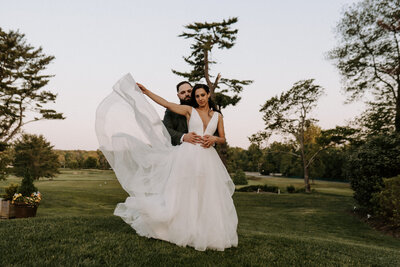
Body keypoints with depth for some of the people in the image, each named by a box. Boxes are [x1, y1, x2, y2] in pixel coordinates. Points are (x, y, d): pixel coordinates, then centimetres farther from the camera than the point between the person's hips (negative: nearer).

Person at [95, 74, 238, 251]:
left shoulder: (217, 116, 14)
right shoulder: (189, 110, 7)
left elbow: (223, 139, 14)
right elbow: (166, 104, 3)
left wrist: (214, 139, -8)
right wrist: (146, 92, 1)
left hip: (208, 158, 2)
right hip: (189, 155, -2)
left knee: (207, 198, 1)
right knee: (184, 194, 0)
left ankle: (206, 234, 13)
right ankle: (180, 230, 13)